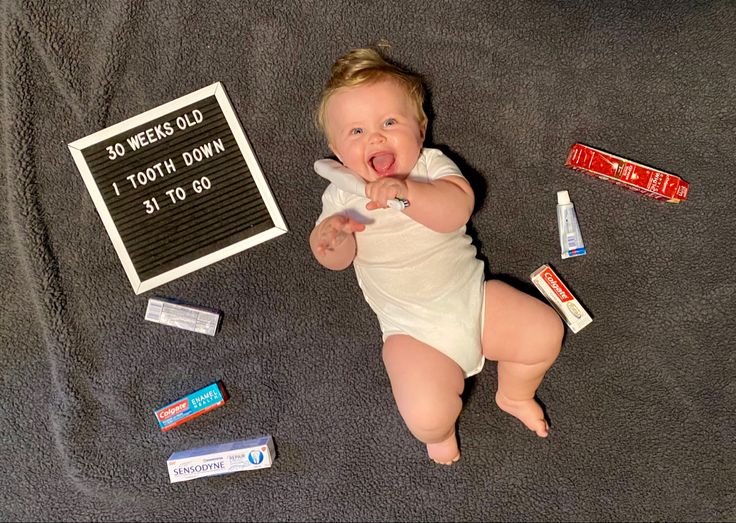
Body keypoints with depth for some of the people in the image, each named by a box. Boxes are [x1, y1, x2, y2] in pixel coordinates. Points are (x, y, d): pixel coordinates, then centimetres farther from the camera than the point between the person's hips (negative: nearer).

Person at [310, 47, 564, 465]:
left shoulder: (432, 165, -2)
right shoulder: (342, 196, 0)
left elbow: (457, 209, -23)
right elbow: (339, 261, -9)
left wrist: (407, 191, -40)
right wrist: (329, 239, -32)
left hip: (472, 295, 2)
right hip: (414, 330, -2)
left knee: (545, 332, -8)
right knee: (427, 417, -22)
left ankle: (515, 395, 25)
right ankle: (442, 430, 20)